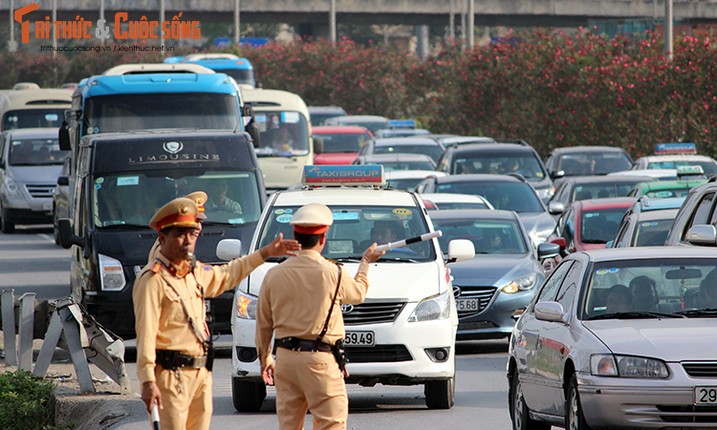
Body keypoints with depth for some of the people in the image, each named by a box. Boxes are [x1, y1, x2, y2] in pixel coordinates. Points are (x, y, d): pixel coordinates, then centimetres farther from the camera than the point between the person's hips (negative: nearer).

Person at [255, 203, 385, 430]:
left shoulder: (274, 275, 3)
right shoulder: (331, 273, -9)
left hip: (285, 358, 5)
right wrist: (366, 263, 31)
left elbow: (263, 323, 10)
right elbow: (358, 293, 14)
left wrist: (264, 359, 22)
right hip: (319, 360, -5)